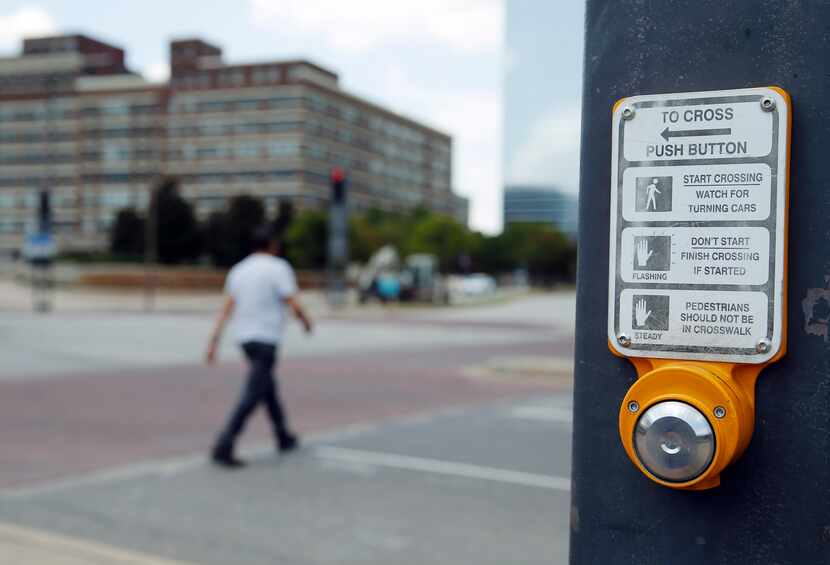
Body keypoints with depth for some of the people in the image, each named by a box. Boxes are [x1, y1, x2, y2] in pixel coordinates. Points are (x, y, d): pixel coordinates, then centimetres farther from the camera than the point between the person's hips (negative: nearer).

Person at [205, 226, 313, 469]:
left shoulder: (239, 270, 9)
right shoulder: (279, 268, -9)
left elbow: (226, 309, 1)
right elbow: (294, 306, -14)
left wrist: (213, 342, -3)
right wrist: (306, 321, 7)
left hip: (244, 338, 8)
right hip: (265, 339, -8)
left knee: (268, 387, 22)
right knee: (252, 396, -9)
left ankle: (284, 438, 33)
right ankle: (223, 447, -18)